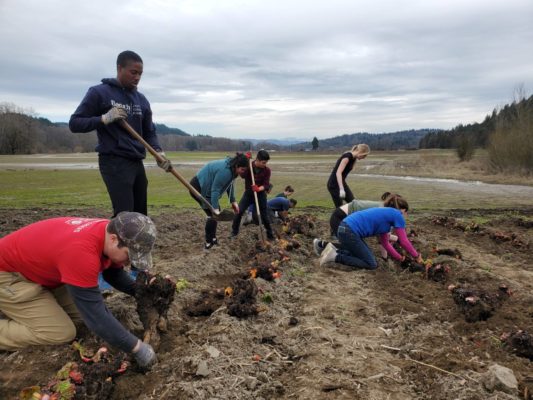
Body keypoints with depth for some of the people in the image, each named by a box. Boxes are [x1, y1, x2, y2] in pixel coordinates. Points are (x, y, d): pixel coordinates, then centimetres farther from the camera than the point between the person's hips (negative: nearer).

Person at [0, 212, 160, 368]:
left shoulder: (110, 232, -14)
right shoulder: (82, 251, -40)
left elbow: (114, 274, 6)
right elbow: (96, 316, -35)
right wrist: (136, 347, -27)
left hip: (38, 268, 9)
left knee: (83, 311, 2)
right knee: (62, 333, -13)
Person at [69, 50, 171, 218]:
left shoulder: (141, 100, 15)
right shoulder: (99, 92, -2)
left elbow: (149, 132, 19)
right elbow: (74, 123, -2)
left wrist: (158, 152, -1)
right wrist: (104, 119, -18)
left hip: (137, 163, 6)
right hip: (114, 163, -6)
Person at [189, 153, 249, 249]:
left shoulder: (231, 169, 0)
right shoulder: (225, 171, -31)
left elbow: (230, 184, 11)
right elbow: (215, 190, -30)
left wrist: (233, 201, 9)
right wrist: (215, 208, -30)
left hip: (204, 187, 10)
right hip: (198, 187, -10)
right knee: (212, 214, -6)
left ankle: (212, 238, 24)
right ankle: (208, 243, 3)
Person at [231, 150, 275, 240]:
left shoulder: (267, 170, -13)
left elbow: (266, 185, -17)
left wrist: (259, 189, -38)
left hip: (260, 194, 0)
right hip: (248, 193, 1)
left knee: (264, 215, 6)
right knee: (239, 212, -8)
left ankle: (270, 234, 23)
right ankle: (234, 232, 10)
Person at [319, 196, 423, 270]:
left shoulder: (386, 215, 27)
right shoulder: (397, 215, 2)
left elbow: (385, 243, 31)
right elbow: (404, 241, 5)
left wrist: (400, 258, 34)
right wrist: (417, 256, 19)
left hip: (346, 229, 9)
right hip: (349, 232, -9)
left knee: (367, 254, 23)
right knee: (371, 264, 2)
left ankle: (335, 251, 10)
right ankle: (335, 256, -8)